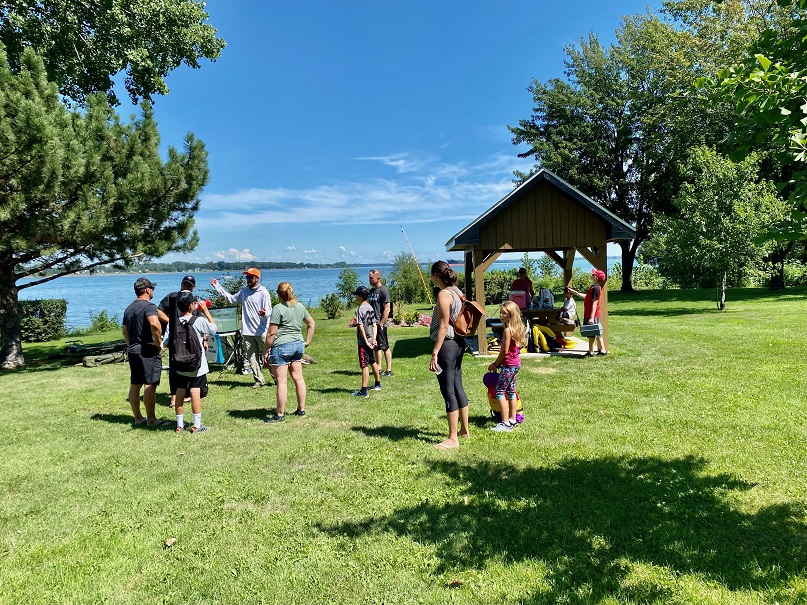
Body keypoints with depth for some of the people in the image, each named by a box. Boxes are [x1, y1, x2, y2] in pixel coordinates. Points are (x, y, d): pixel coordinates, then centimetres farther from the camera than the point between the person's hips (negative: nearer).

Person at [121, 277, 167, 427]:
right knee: (150, 385, -6)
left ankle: (138, 418, 21)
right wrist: (159, 342, -20)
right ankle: (151, 419, -3)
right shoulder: (149, 306, -13)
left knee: (135, 385, 12)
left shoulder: (129, 308, 17)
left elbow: (124, 329, 24)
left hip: (133, 351, 9)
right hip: (148, 351, -9)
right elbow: (154, 323, -31)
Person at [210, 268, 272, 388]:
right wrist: (217, 286, 21)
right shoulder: (243, 291, 10)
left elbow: (269, 310, -10)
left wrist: (264, 313, -34)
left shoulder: (263, 292, -7)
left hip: (261, 332, -5)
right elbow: (231, 298, 22)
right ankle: (258, 380, 16)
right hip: (247, 332, 6)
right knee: (252, 358, 7)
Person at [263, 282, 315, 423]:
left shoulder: (278, 308, -12)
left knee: (281, 382, -3)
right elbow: (311, 324, 18)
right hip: (298, 345, 7)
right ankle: (301, 409, 21)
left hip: (281, 346, -7)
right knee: (299, 378, 13)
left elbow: (271, 333, -13)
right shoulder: (300, 306, 9)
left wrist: (266, 351, -7)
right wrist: (307, 341, 20)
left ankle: (280, 414, 3)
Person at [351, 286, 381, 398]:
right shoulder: (370, 308, 9)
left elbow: (361, 327, -20)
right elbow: (374, 325, 7)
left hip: (363, 342, -8)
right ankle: (377, 384, 34)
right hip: (370, 340, 8)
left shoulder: (360, 309, -16)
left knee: (364, 366, -8)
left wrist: (366, 341, -16)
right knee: (373, 362, 20)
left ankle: (363, 391, -8)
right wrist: (374, 339, 2)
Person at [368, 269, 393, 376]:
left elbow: (387, 309, -14)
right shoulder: (371, 291, 14)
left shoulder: (383, 291, -10)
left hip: (380, 324, -8)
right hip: (373, 323, 8)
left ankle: (389, 370, 3)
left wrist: (381, 323, -16)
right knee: (376, 347, 13)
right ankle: (378, 369, 21)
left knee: (384, 347, -3)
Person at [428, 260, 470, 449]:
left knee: (448, 391, -4)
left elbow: (443, 326, -19)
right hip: (458, 343, 10)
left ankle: (453, 439, 2)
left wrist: (435, 353, -18)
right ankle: (464, 430, 29)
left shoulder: (444, 294, -15)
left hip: (447, 344, -10)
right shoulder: (457, 292, 13)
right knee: (457, 387, 18)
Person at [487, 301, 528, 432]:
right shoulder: (516, 328, 10)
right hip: (516, 363, 10)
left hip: (509, 365, -10)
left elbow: (504, 351, -18)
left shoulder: (508, 330, -18)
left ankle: (506, 423, -7)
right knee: (511, 391, 17)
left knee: (499, 391, -7)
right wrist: (499, 363, 14)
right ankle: (513, 420, 24)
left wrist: (495, 364, -7)